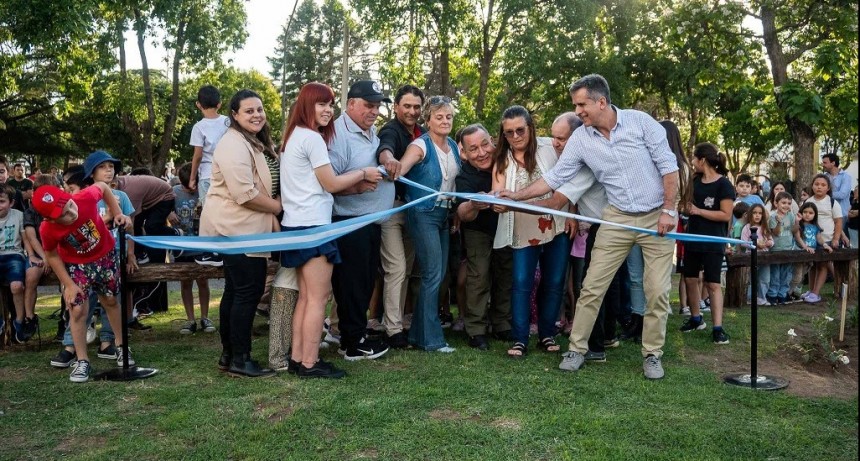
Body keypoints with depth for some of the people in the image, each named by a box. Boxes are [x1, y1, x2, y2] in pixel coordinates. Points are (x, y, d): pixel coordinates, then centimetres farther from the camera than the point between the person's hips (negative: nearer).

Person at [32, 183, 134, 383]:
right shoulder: (48, 230, -32)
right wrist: (69, 284, -13)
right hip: (75, 265, -1)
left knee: (111, 301, 16)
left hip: (105, 254, 2)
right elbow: (52, 256, -12)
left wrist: (117, 214, -15)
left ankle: (121, 346, 34)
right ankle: (82, 361, 9)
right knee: (77, 310, -7)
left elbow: (103, 187, -10)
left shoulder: (86, 197, -34)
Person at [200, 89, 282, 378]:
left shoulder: (258, 142, 17)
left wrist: (272, 218, 11)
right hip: (236, 228, -10)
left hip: (246, 228, 10)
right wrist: (278, 207, -11)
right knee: (249, 291, -7)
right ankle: (240, 360, 2)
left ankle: (229, 354, 22)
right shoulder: (234, 145, -16)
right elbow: (245, 194, -24)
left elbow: (266, 184, 24)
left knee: (235, 291, 13)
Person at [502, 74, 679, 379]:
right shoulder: (580, 139, -3)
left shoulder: (640, 122, -10)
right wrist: (517, 196, -6)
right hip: (617, 218, 2)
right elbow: (555, 177, 1)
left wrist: (668, 210, -11)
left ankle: (652, 354, 16)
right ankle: (577, 349, 11)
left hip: (657, 217, -2)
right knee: (592, 286, -1)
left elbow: (668, 166, -7)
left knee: (657, 291, 0)